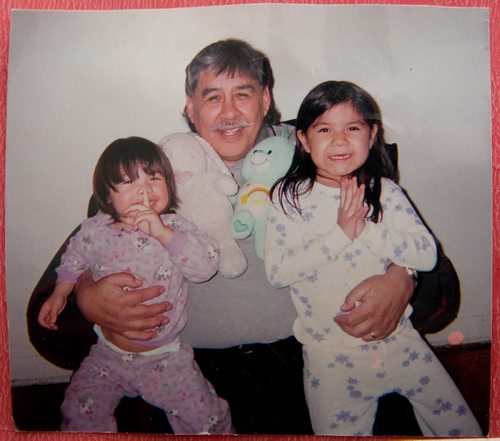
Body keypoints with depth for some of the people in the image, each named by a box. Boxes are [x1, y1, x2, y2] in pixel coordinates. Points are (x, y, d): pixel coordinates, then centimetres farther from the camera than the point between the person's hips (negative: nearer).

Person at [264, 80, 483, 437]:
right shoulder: (288, 197, -5)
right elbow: (277, 272, -15)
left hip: (396, 337, 2)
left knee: (462, 427, 11)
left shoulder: (385, 191, 0)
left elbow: (428, 254, -8)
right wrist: (340, 234, -21)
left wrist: (367, 228, -18)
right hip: (329, 352, -2)